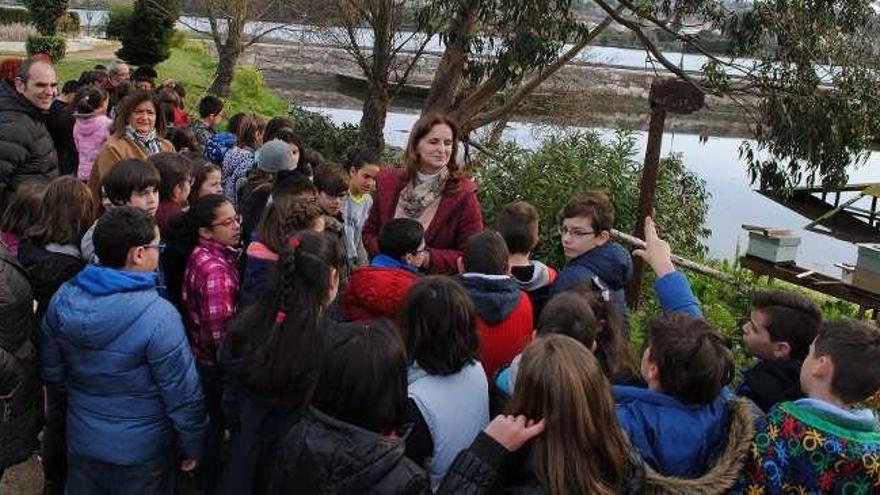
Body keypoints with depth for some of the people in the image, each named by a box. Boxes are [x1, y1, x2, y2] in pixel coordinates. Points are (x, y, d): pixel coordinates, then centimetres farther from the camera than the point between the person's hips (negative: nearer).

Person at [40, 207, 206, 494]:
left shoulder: (62, 299, -8)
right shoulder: (158, 316, -27)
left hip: (82, 441, 5)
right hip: (141, 451, -5)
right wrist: (192, 448, -6)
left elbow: (51, 372, 5)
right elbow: (183, 395, -21)